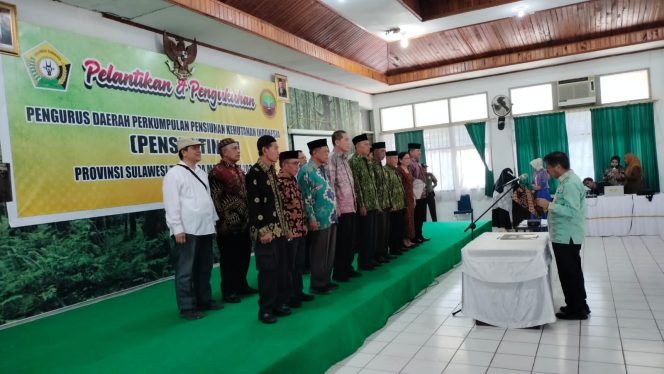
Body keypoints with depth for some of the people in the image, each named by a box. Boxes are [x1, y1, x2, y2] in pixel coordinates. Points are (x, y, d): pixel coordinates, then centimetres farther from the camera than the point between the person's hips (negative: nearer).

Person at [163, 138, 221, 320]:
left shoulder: (201, 173, 15)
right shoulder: (174, 173, -7)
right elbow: (171, 204, -12)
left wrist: (214, 222, 15)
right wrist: (178, 229, -16)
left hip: (205, 229, 7)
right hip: (187, 230, -7)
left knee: (204, 267, 16)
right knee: (186, 270, 1)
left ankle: (204, 300, 28)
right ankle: (187, 307, 10)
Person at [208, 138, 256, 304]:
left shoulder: (239, 171, 14)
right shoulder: (216, 172, -11)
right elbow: (216, 199, -14)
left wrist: (248, 216, 15)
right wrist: (227, 219, -15)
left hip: (244, 222, 8)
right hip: (228, 224, -8)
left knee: (244, 255, 14)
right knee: (229, 258, 2)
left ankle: (241, 285, 29)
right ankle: (228, 291, 14)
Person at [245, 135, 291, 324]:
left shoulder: (272, 171, 12)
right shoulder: (254, 173, -13)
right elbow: (254, 204, -17)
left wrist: (283, 225, 16)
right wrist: (263, 230, -19)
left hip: (279, 228, 8)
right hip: (266, 230, -8)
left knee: (282, 267, 12)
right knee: (268, 269, -1)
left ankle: (280, 303, 24)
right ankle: (265, 309, 10)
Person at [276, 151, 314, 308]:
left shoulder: (293, 180, 12)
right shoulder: (278, 182, -17)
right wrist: (286, 229, -19)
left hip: (300, 230, 9)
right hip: (289, 232, -9)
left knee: (299, 264, 17)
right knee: (289, 266, 3)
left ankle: (298, 292, 29)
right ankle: (288, 296, 15)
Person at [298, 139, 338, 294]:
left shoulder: (324, 169, 13)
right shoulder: (306, 171, -13)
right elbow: (305, 197, -16)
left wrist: (334, 212, 17)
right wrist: (311, 218, -18)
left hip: (331, 217, 8)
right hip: (319, 219, -8)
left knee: (330, 252, 15)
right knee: (319, 253, 1)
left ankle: (326, 281, 27)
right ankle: (317, 284, 14)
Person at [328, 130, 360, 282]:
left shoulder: (345, 159, 14)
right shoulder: (332, 159, -12)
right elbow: (330, 185, -17)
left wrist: (354, 202, 15)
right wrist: (336, 207, -19)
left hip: (351, 206, 8)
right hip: (341, 208, -8)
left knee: (350, 240, 14)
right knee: (341, 241, 1)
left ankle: (348, 268, 26)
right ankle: (339, 272, 13)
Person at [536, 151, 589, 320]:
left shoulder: (570, 183, -21)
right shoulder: (568, 180, 12)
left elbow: (572, 211, -28)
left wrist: (549, 205, -23)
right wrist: (550, 205, 9)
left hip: (567, 237, -11)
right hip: (567, 236, 11)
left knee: (569, 274, 0)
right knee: (573, 272, 18)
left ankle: (576, 309, 11)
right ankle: (579, 306, 29)